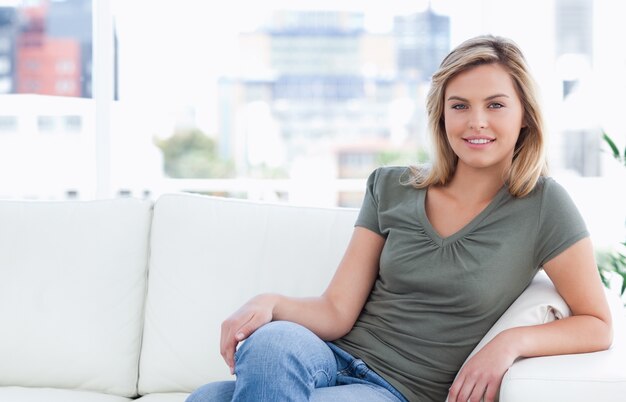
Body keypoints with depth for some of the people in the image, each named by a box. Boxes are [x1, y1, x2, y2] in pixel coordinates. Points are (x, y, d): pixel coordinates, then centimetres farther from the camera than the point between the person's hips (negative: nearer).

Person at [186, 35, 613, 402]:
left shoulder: (541, 204, -1)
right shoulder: (391, 188, 7)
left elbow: (598, 325, 2)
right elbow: (337, 312, 3)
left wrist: (512, 342, -16)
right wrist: (270, 303, -18)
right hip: (335, 357, 3)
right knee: (272, 341, -36)